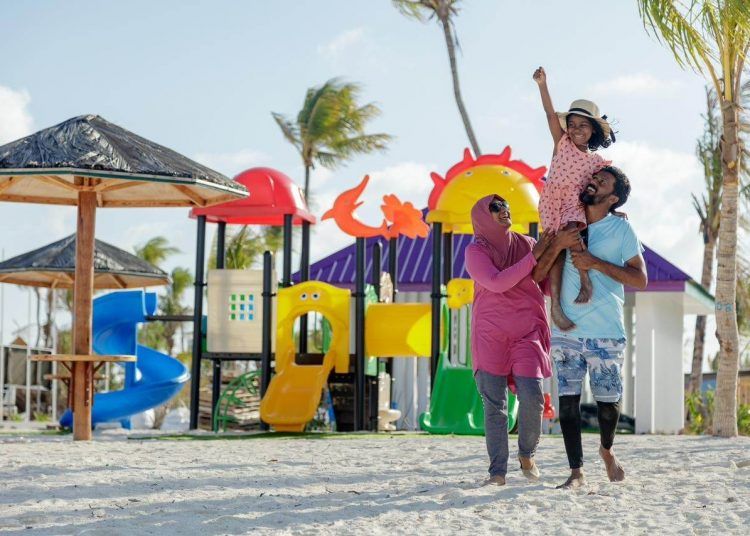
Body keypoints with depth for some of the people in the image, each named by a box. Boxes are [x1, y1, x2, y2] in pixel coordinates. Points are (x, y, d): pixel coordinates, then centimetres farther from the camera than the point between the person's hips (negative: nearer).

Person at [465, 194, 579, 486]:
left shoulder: (526, 243, 11)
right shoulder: (476, 251, 0)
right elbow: (496, 283, -15)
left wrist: (559, 245, -11)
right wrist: (534, 255, -14)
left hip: (527, 333, 2)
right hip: (490, 335, -2)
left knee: (533, 398, -12)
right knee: (494, 404, -6)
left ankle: (527, 455, 13)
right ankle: (497, 471, -2)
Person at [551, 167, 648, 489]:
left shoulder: (621, 229, -1)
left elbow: (640, 280, -6)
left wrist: (595, 263, -14)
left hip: (605, 331, -3)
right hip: (566, 328, 3)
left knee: (608, 399, 4)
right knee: (568, 398, -3)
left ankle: (607, 450, 33)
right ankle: (576, 472, 3)